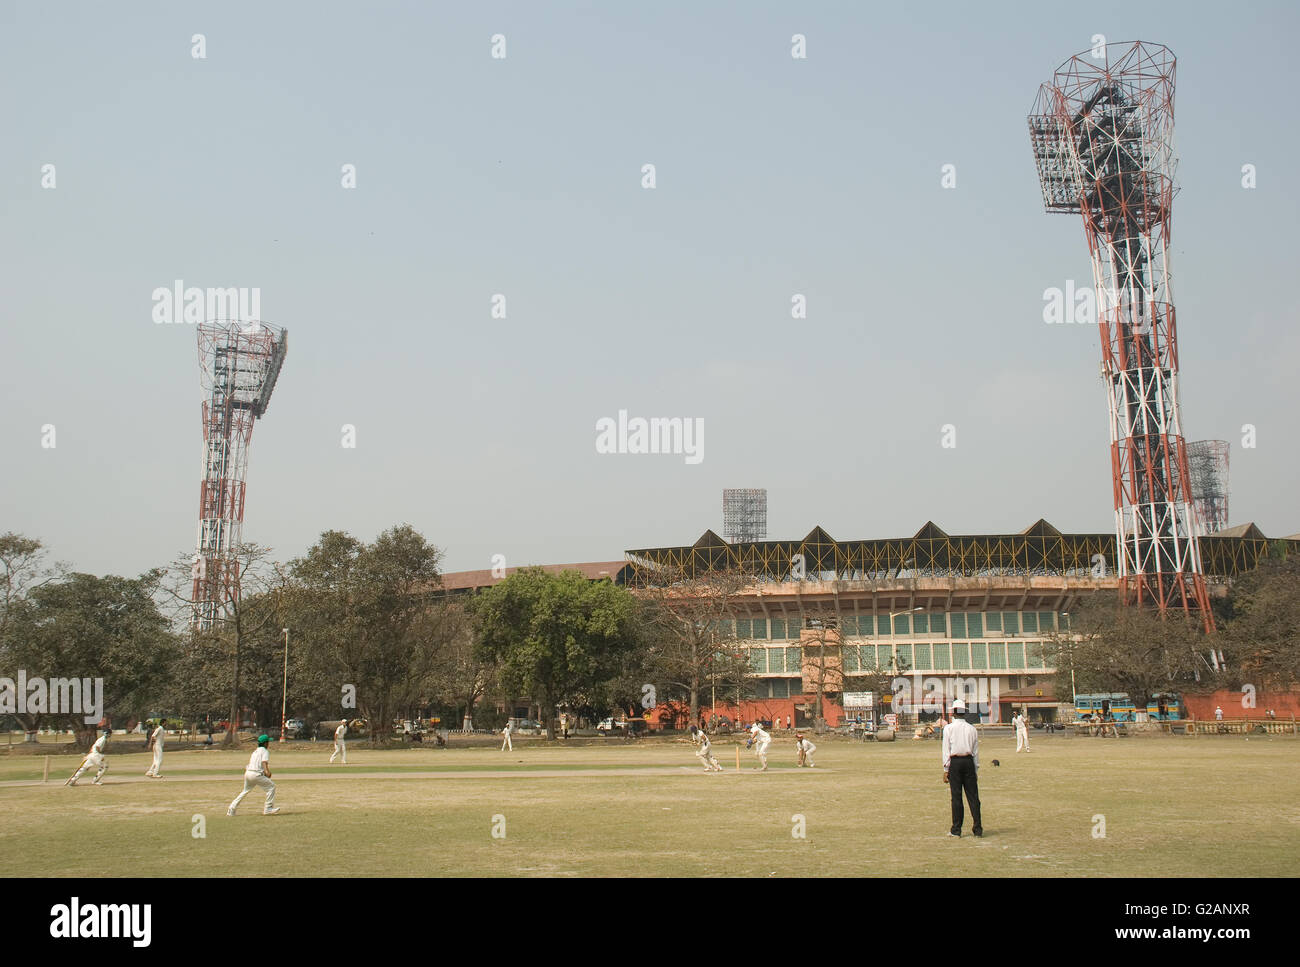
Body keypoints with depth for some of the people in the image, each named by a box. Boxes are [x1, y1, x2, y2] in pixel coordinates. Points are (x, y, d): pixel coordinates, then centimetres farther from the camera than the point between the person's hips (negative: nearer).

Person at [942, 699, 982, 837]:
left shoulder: (949, 728, -1)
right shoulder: (972, 729, 8)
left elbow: (946, 750, -3)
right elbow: (976, 751, 10)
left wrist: (946, 770, 0)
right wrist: (976, 769, 15)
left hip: (955, 762, -2)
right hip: (969, 761, 2)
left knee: (956, 796, 0)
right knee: (973, 796, 4)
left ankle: (956, 830, 3)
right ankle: (978, 828, 3)